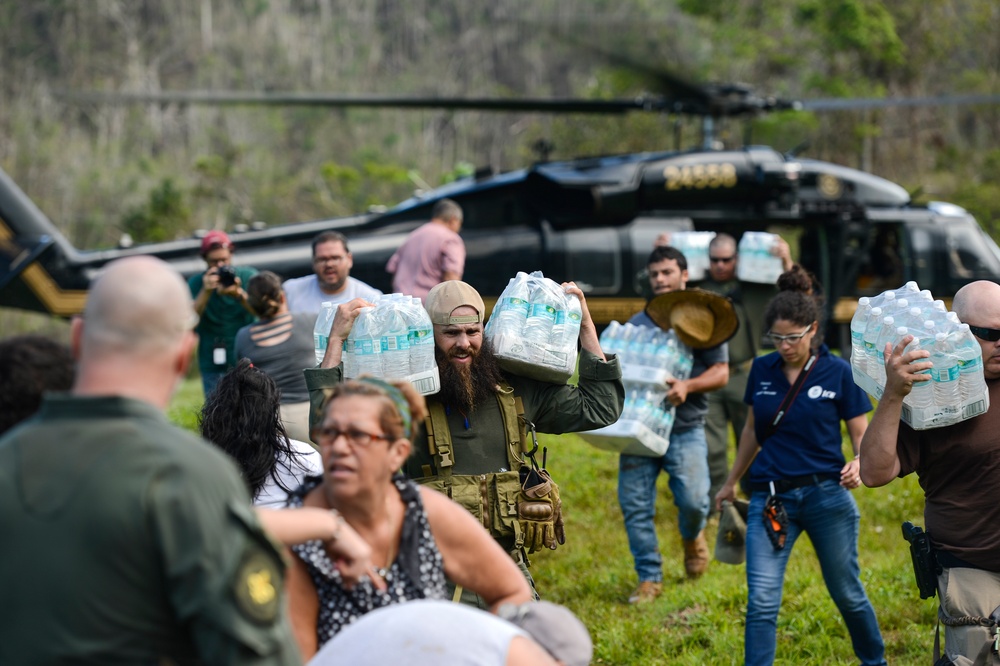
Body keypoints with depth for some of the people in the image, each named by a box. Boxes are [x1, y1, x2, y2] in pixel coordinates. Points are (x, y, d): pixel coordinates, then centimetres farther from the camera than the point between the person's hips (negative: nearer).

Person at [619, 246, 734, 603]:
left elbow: (720, 372, -1)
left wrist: (688, 386, -19)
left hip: (685, 430, -3)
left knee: (693, 499, -15)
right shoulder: (637, 323, 16)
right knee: (635, 506, -1)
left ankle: (692, 537, 20)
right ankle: (649, 577, 10)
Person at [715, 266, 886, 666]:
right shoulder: (761, 370, 4)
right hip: (771, 499, 2)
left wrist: (859, 465, -22)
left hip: (826, 494, -2)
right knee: (761, 601, -9)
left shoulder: (838, 372, -5)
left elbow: (862, 435, -1)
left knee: (847, 593, 11)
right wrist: (731, 482, 23)